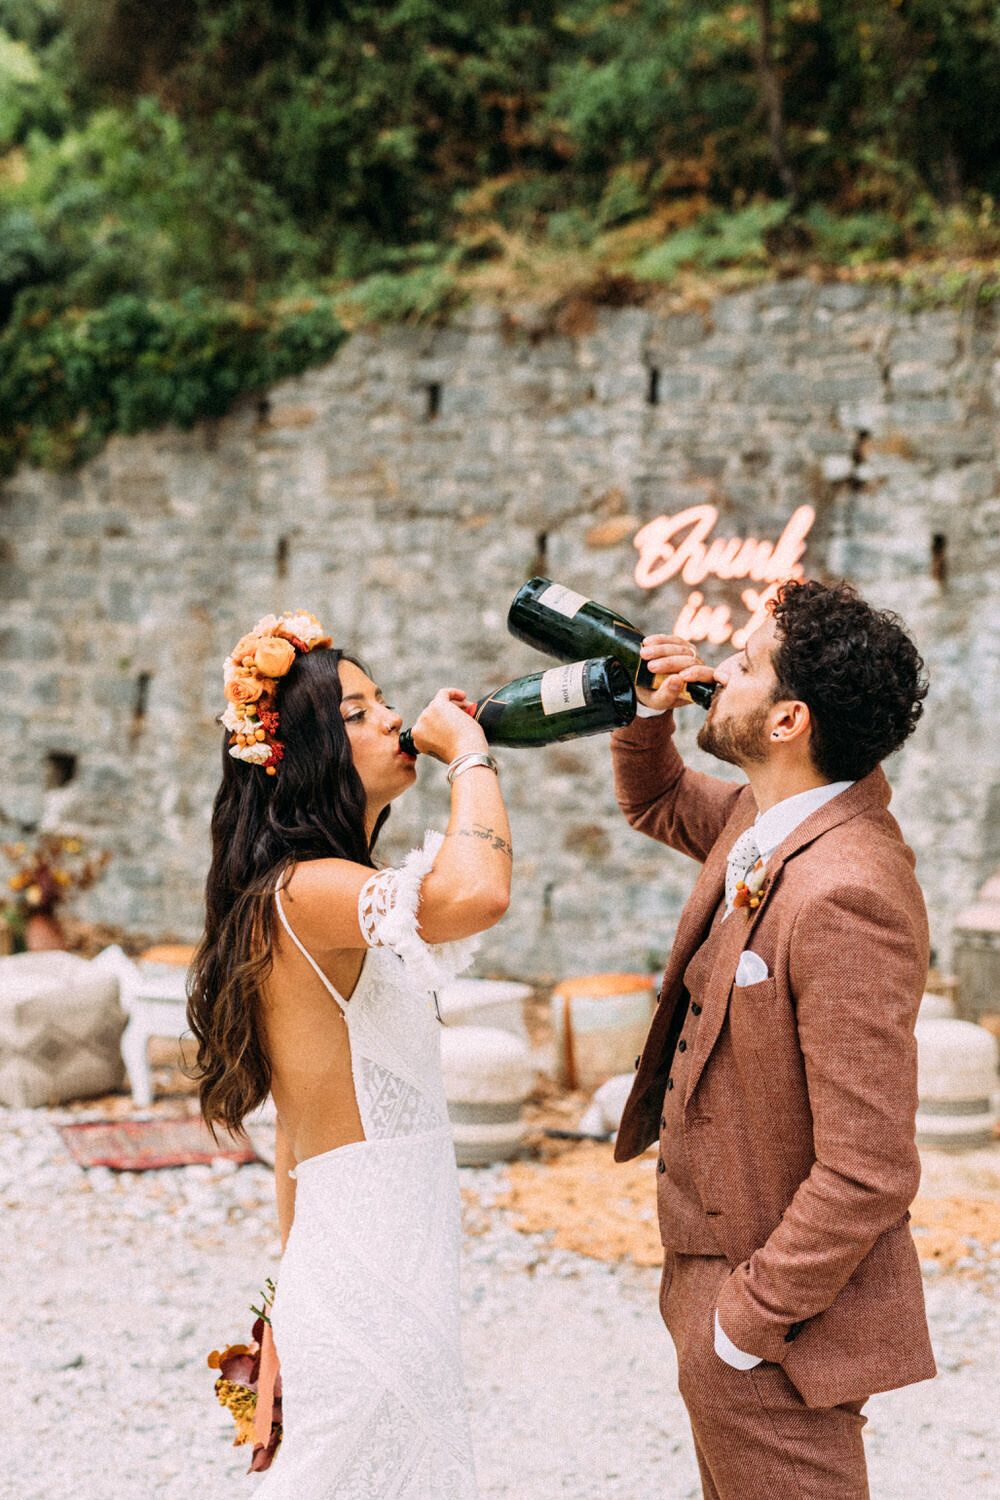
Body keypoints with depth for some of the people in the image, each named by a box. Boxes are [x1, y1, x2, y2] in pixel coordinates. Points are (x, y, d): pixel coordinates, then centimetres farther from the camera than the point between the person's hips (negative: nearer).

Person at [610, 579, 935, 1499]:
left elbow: (867, 1173, -30)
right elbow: (658, 807, 24)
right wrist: (648, 714, 3)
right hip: (714, 1258, 9)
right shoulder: (766, 819, -1)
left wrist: (747, 1319, -20)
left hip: (773, 1307, -9)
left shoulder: (845, 900, -30)